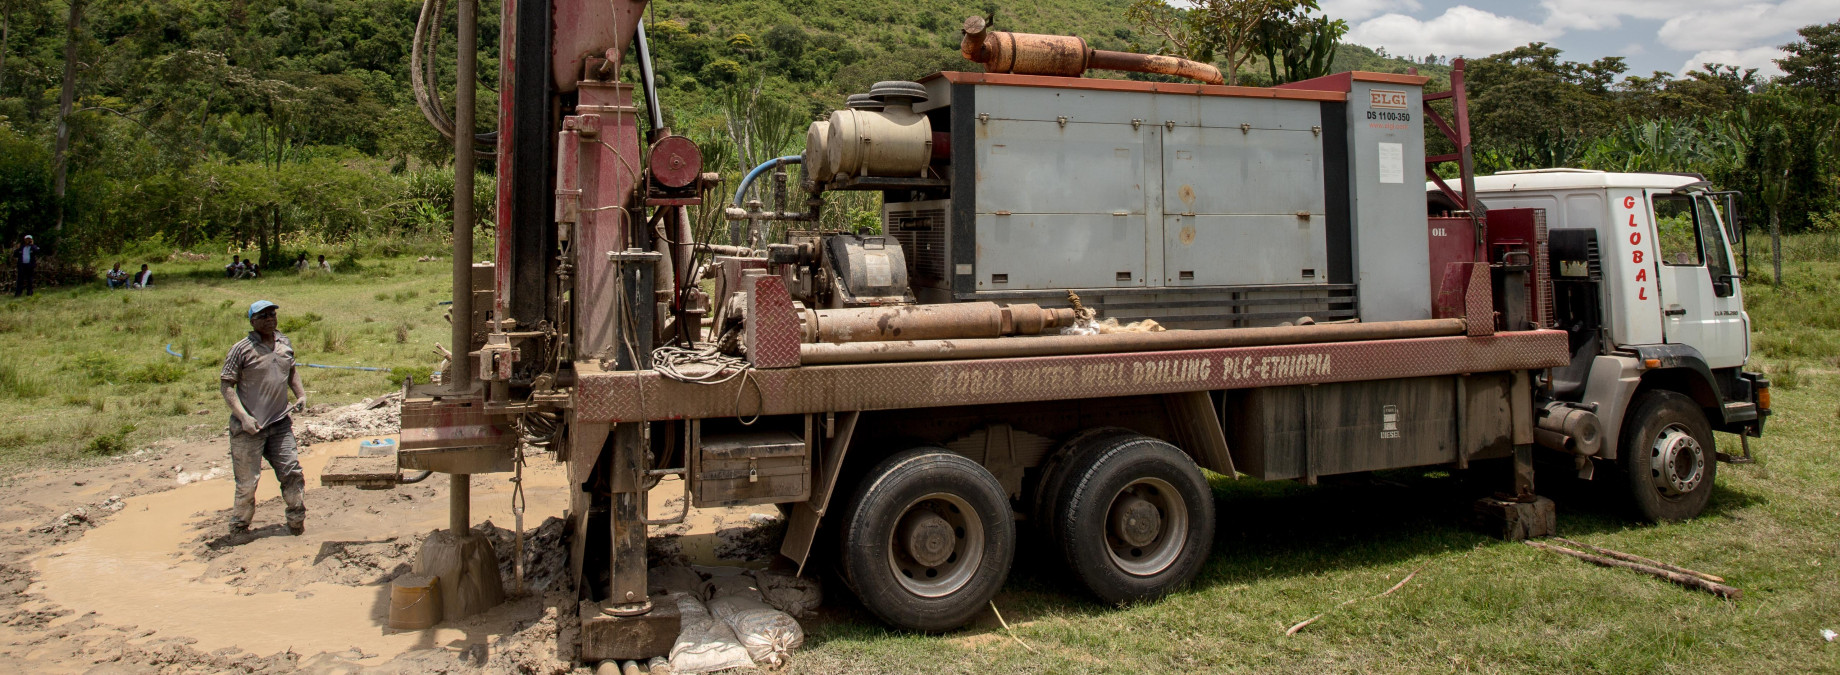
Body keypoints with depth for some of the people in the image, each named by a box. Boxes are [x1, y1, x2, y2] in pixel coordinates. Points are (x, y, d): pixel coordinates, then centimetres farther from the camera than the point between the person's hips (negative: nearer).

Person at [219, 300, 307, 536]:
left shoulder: (285, 344, 9)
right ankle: (238, 530, 20)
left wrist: (300, 394, 10)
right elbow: (225, 385, -10)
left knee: (292, 473, 4)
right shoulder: (242, 349, -9)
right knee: (248, 482, 2)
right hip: (249, 428, -5)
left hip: (280, 424, 5)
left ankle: (297, 525, 17)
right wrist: (243, 416, -19)